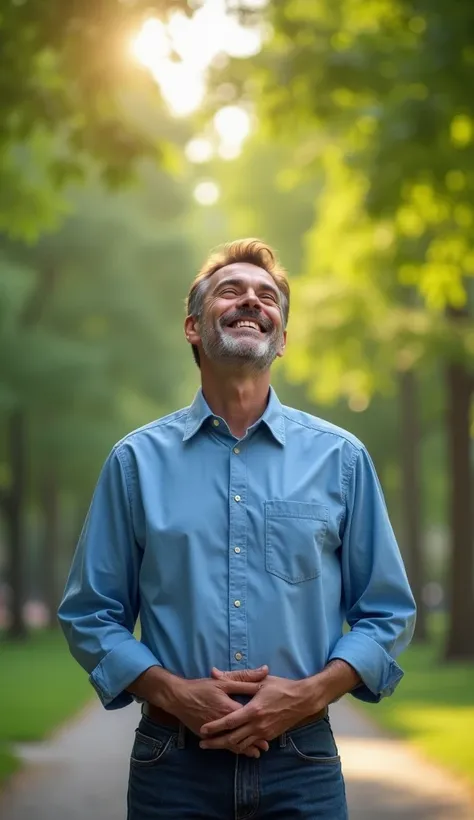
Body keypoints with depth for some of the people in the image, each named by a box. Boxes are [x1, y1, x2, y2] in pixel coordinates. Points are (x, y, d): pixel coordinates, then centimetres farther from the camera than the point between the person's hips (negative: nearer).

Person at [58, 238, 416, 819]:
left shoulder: (341, 458, 6)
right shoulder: (137, 461, 4)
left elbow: (386, 615, 7)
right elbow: (91, 616, 5)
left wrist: (308, 694, -9)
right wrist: (175, 693, -11)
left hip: (301, 762, 1)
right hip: (173, 766, 0)